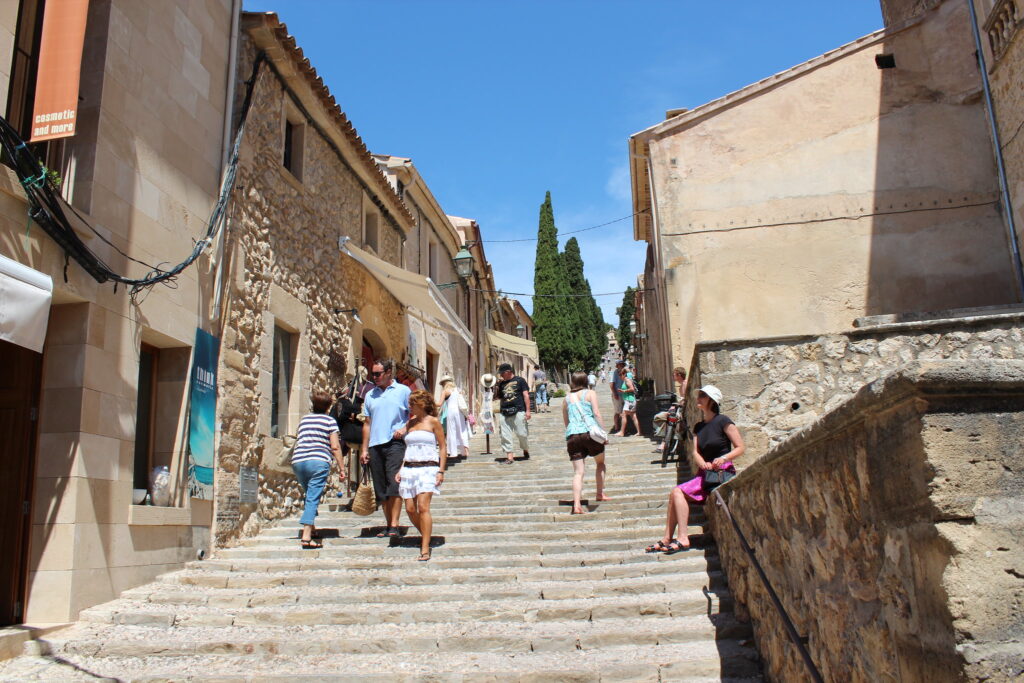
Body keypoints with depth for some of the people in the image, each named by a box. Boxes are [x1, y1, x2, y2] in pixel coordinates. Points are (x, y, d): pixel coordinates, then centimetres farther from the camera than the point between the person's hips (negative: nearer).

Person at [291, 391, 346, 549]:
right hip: (318, 462, -5)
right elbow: (335, 447, -2)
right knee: (313, 498, -7)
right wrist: (341, 468, 2)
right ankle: (306, 536, -16)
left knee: (310, 496, 22)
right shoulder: (330, 420, 6)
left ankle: (311, 528, 28)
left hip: (298, 461, 5)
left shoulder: (304, 419, 20)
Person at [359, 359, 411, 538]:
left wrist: (404, 429, -14)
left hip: (395, 443, -5)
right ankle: (388, 525, 13)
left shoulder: (403, 391, 5)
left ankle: (394, 525, -11)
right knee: (381, 488, 5)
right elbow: (367, 423, 18)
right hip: (375, 445, 5)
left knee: (394, 483, -12)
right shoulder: (370, 395, 18)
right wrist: (364, 449, 12)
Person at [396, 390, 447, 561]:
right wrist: (401, 470, 11)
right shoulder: (410, 423, 16)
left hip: (427, 468, -6)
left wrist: (441, 471, -8)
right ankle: (425, 535, 26)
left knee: (423, 507, -16)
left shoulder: (433, 421, 1)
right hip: (409, 468, 6)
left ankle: (425, 549, -14)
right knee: (410, 509, 2)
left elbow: (442, 447, 0)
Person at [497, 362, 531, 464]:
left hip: (518, 411, -4)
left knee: (521, 434, -3)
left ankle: (526, 450, 22)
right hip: (505, 413, 5)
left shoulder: (519, 380, 3)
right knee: (505, 435, -1)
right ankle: (509, 456, 4)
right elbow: (499, 397, 21)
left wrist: (527, 410, -6)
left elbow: (526, 395, 0)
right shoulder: (501, 384, 17)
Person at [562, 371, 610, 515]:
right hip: (590, 432, -2)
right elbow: (596, 413, -2)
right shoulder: (590, 393, 10)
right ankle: (600, 493, 21)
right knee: (600, 463, 23)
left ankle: (577, 505, -13)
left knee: (578, 472, 0)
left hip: (572, 435, 2)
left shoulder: (567, 399, 20)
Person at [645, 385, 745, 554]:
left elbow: (741, 447, -9)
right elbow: (695, 453, 4)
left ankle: (683, 540, -22)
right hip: (706, 473, 7)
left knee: (679, 492, -21)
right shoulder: (698, 427, 15)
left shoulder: (723, 422, -7)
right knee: (675, 493, -7)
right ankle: (667, 540, -5)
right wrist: (702, 463, -18)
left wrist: (723, 458, -25)